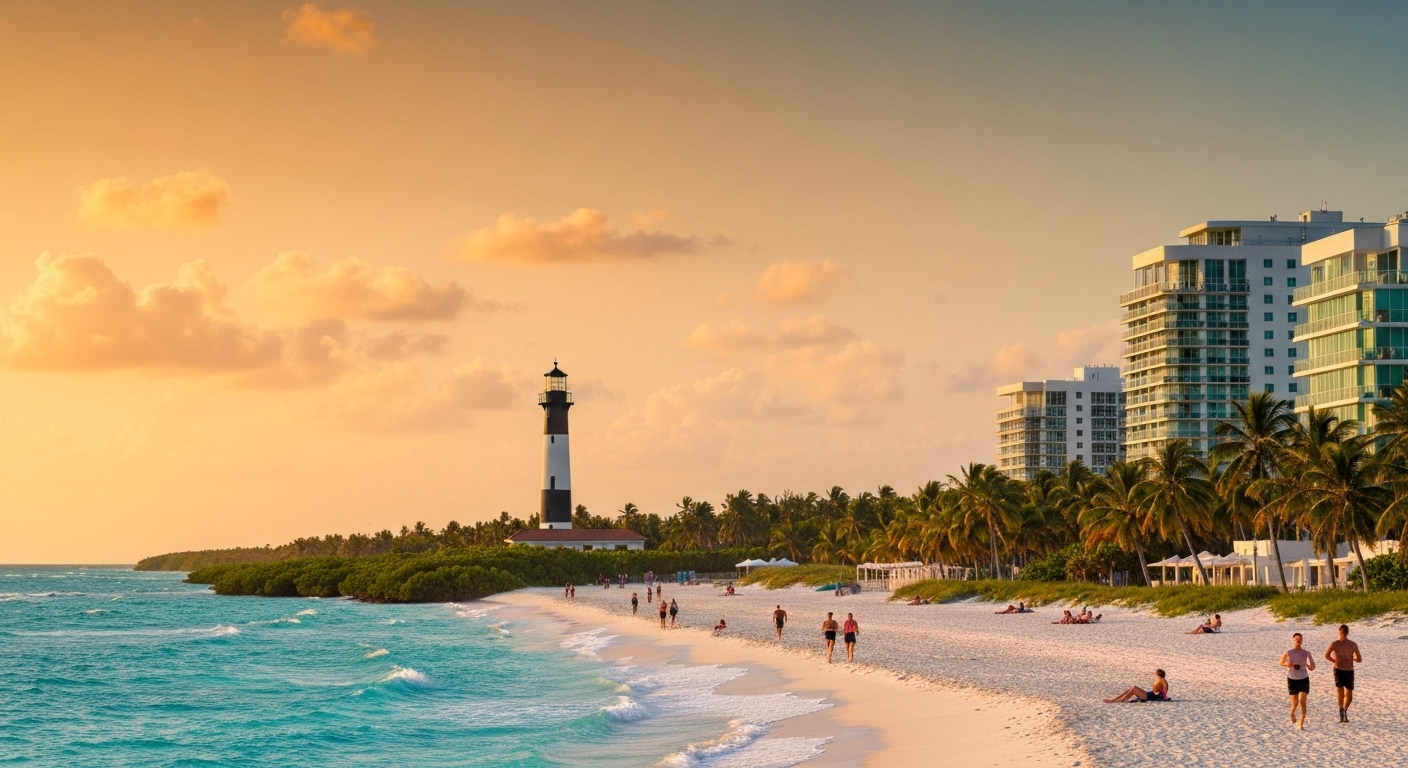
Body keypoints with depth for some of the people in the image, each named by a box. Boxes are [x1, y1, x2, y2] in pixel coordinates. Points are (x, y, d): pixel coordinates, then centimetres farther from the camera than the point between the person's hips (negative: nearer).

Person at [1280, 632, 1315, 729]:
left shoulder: (1306, 653, -4)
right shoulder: (1288, 653, -6)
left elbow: (1313, 666, 4)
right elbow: (1281, 663, 7)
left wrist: (1310, 666, -20)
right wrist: (1287, 664, -15)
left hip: (1304, 679, 0)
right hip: (1292, 680, 0)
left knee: (1302, 701, -11)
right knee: (1294, 702, 2)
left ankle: (1301, 724, -7)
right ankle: (1292, 713, 39)